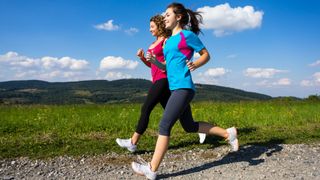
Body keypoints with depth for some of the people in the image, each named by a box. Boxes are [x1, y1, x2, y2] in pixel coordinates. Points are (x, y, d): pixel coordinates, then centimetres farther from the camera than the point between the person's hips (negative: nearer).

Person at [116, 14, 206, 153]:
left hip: (163, 79, -10)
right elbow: (151, 64, 21)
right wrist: (142, 57, 4)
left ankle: (133, 143, -6)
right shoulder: (154, 43, 19)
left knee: (146, 109, -11)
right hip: (157, 80, 10)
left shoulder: (167, 41, -6)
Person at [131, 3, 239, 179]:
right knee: (190, 126, 16)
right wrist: (154, 61, 6)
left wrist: (195, 65, -19)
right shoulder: (168, 41, 20)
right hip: (176, 88, 9)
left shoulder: (187, 35, -3)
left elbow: (206, 55, 1)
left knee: (164, 125, -10)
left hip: (183, 87, -9)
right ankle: (227, 133, 26)